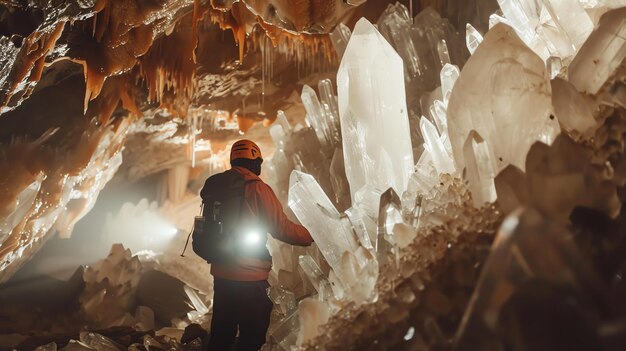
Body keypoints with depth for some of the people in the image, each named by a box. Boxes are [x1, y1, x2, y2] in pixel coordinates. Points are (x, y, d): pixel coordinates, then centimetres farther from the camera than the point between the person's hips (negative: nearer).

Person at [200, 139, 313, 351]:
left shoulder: (215, 187, 4)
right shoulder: (257, 188, -15)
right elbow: (282, 228, -14)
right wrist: (313, 236, 0)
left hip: (220, 273, 7)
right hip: (249, 277, -7)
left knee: (220, 334, 19)